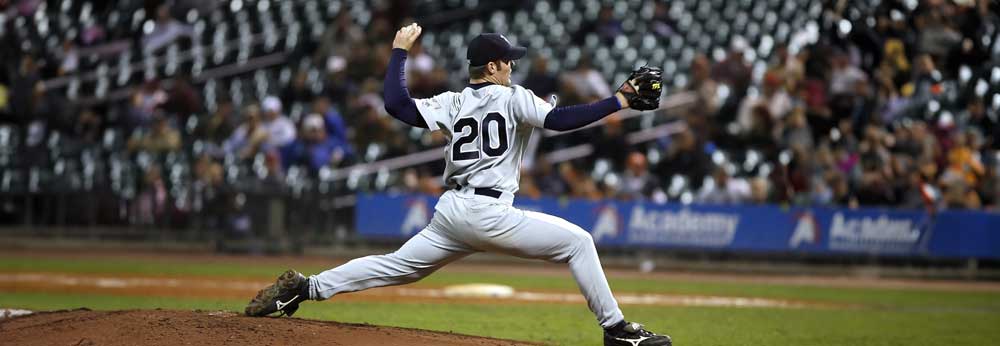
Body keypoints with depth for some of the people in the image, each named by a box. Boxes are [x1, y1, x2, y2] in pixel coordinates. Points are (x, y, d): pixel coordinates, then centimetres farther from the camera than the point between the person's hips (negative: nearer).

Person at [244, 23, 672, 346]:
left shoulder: (452, 104, 11)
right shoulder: (513, 97, -1)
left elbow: (396, 104, 0)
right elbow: (559, 119, -14)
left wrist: (399, 51, 13)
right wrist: (619, 101, -11)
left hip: (449, 215, 6)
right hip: (490, 214, -6)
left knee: (396, 266, 16)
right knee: (577, 242, 3)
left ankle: (304, 287, 7)